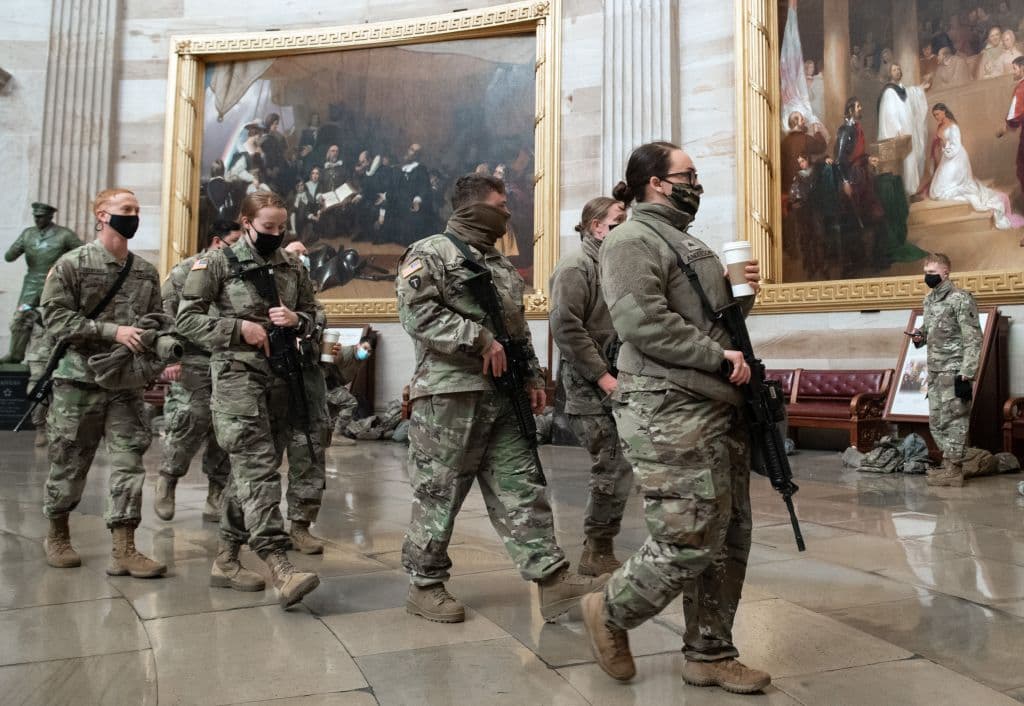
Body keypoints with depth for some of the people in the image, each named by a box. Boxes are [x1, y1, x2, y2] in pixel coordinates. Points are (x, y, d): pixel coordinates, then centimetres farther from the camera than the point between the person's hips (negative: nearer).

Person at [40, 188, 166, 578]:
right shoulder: (72, 264, -4)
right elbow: (56, 318, -11)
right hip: (79, 380, -3)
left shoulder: (147, 273, 8)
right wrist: (112, 331, -20)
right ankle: (57, 535, 31)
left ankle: (124, 550, 3)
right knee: (69, 463, 9)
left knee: (129, 463, -1)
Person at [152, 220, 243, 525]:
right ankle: (168, 478, 16)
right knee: (190, 421, -10)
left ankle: (217, 497, 15)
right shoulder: (185, 270, 2)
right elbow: (164, 314, -3)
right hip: (193, 362, -4)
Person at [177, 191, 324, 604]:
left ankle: (226, 558, 21)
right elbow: (187, 319, -2)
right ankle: (279, 567, -19)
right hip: (237, 374, -5)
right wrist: (239, 328, -14)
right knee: (258, 467, -14)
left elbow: (315, 313, 18)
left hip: (282, 376, 5)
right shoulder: (217, 263, 0)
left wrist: (298, 320, -5)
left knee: (250, 466, 9)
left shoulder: (292, 266, 12)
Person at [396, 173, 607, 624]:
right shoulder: (430, 254, -3)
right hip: (449, 395, -7)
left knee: (522, 487, 4)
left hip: (503, 396, 8)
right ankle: (424, 584, 17)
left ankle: (552, 579, 7)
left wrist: (532, 375, 17)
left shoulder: (500, 264, 23)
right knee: (439, 491, 2)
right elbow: (417, 313, -18)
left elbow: (519, 327, 26)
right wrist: (480, 341, -19)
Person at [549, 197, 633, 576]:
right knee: (614, 467, -8)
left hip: (611, 380, 8)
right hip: (588, 384, -8)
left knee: (614, 467, 10)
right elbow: (566, 328, -18)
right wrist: (602, 376, -18)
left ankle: (600, 549, 22)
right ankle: (597, 553, 6)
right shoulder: (576, 267, -7)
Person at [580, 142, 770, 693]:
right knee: (689, 543, -7)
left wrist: (740, 297, 9)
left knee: (728, 541, 12)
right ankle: (610, 613, 17)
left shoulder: (686, 240, 23)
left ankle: (710, 654, 25)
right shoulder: (633, 241, -7)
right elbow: (643, 323, -20)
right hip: (670, 414, -10)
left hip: (720, 409, 10)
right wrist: (717, 356, -17)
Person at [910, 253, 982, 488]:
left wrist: (966, 374, -20)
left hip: (953, 369, -8)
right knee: (936, 421, 12)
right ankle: (949, 464, 24)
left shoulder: (960, 299, -11)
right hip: (934, 370, 8)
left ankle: (953, 470, 3)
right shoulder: (929, 299, 13)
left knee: (953, 419, -3)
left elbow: (973, 339, -15)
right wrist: (920, 336, 3)